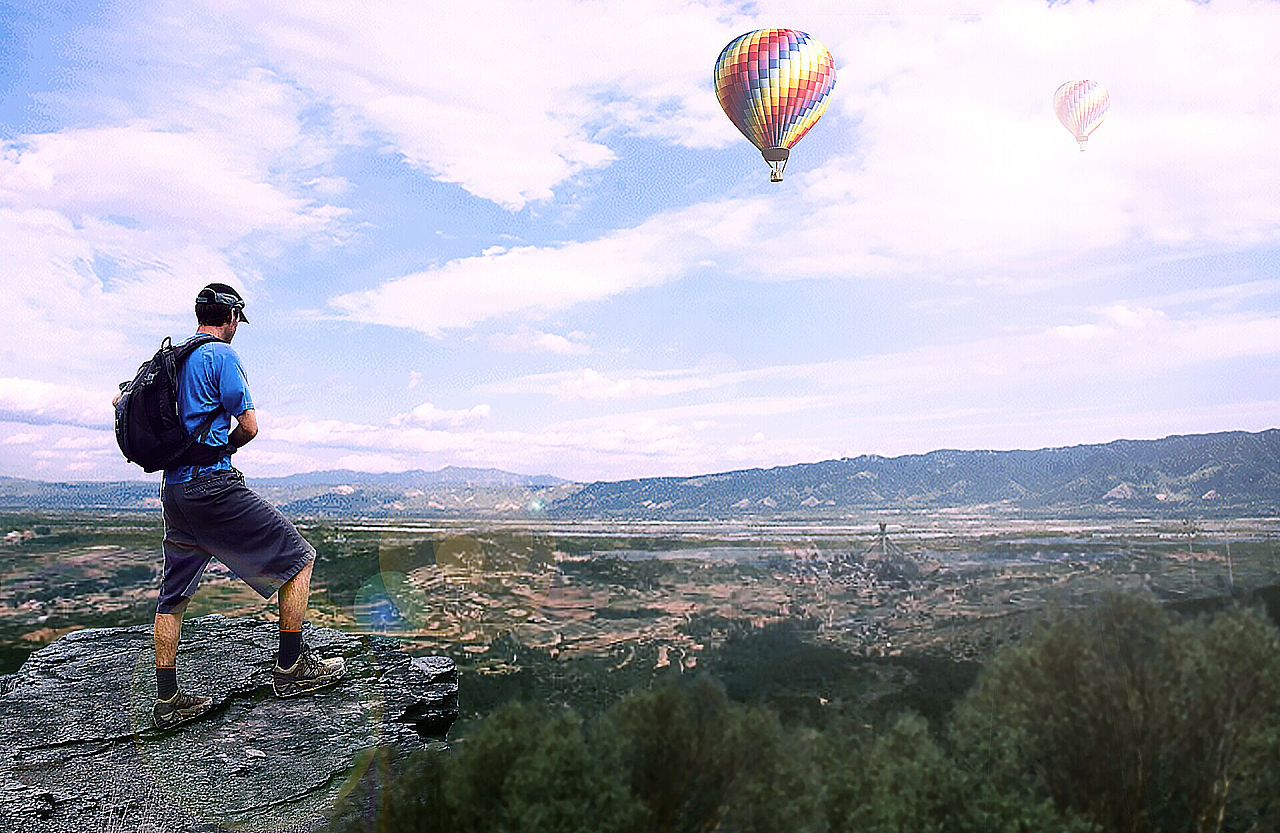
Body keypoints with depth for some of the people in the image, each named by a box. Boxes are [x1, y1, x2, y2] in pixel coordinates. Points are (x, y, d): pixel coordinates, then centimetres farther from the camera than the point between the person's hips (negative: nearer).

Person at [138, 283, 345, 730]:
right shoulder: (221, 355, -8)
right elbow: (248, 426, -10)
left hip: (174, 488, 9)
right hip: (213, 484, -9)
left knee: (174, 593, 14)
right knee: (297, 557, 0)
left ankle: (168, 701, 21)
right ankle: (292, 668, 2)